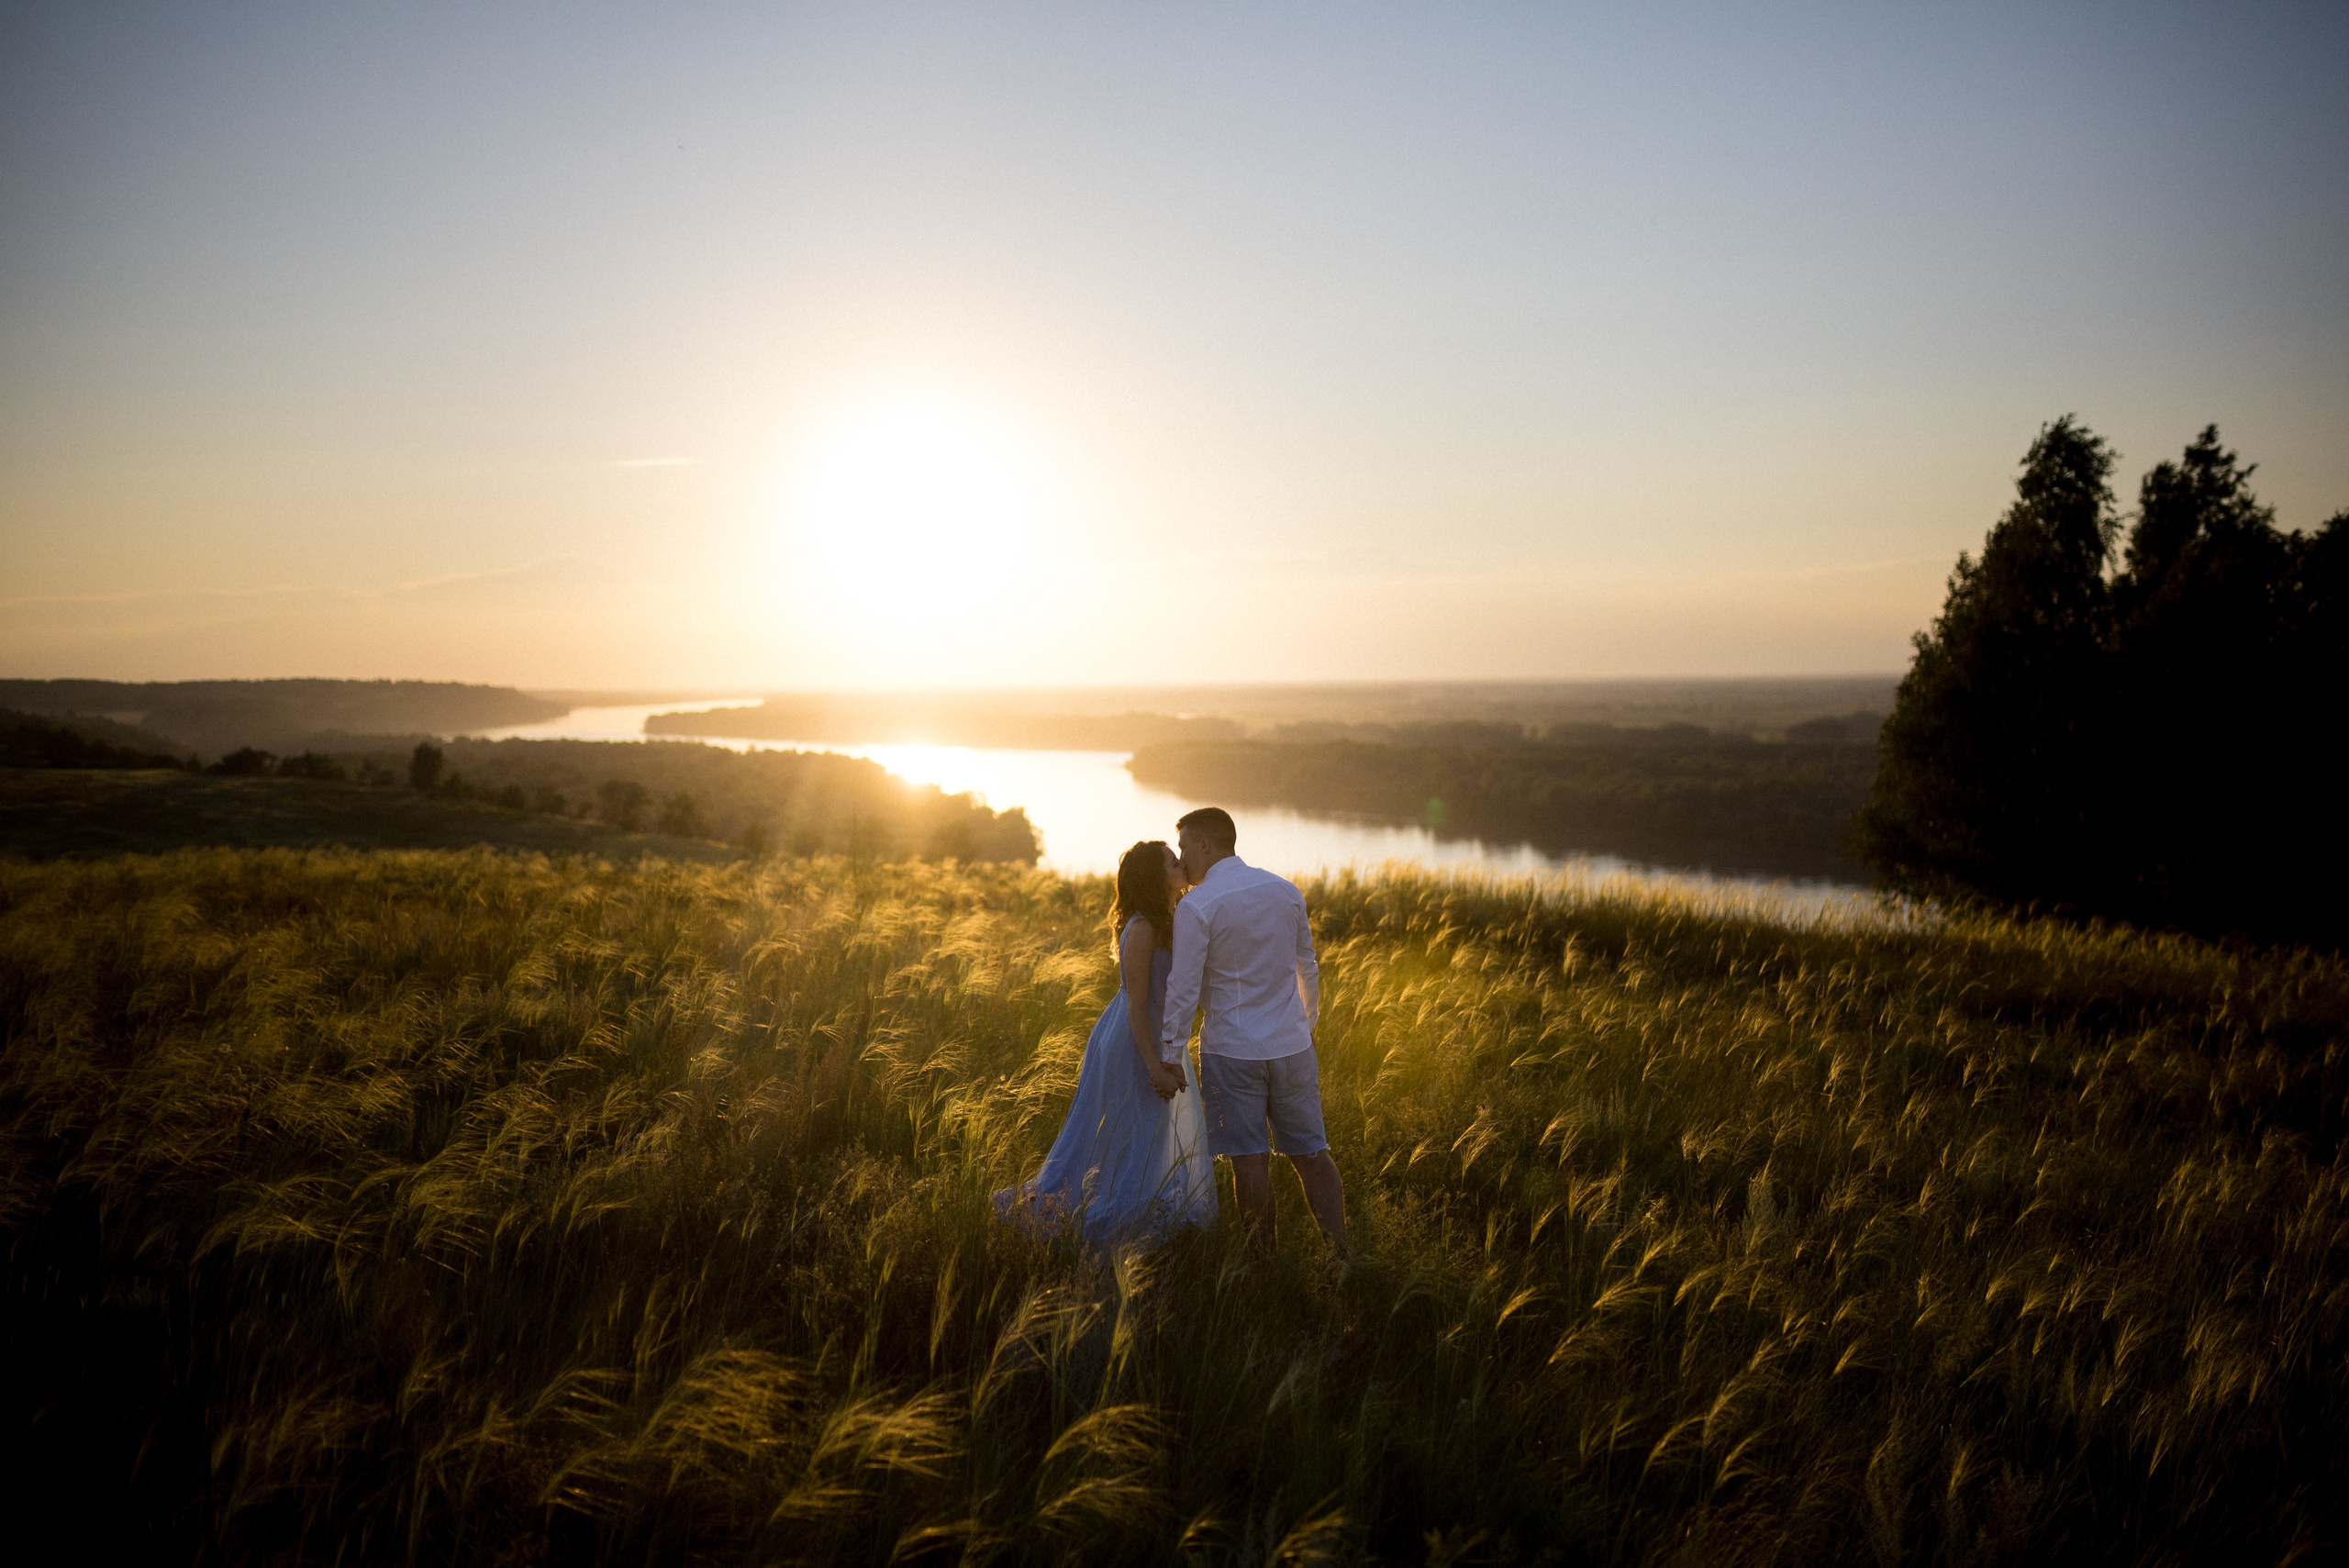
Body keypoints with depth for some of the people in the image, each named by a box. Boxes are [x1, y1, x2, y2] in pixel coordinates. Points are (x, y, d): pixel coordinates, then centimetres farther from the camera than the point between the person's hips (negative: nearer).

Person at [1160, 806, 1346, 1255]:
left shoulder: (1196, 907, -11)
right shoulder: (1286, 891, 5)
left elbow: (1184, 989, -11)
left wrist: (1173, 1057, -3)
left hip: (1231, 1050, -5)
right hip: (1292, 1046, 5)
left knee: (1250, 1159, 3)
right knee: (1311, 1152, 10)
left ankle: (1267, 1257, 10)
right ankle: (1341, 1252, 7)